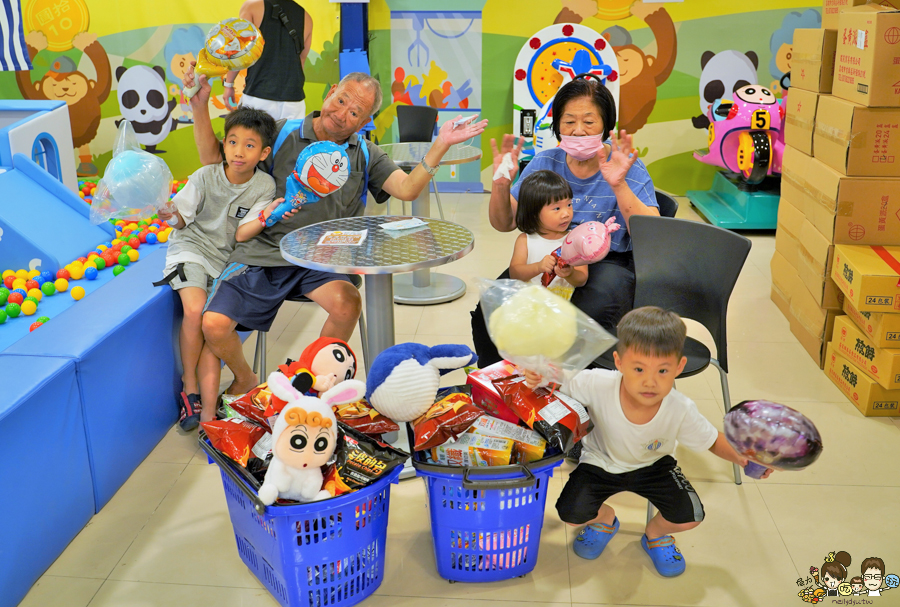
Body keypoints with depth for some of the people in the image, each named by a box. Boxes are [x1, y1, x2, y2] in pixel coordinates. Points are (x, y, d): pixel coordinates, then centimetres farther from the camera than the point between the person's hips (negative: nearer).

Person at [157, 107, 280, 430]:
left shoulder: (264, 186, -6)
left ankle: (208, 413, -12)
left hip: (227, 258, 1)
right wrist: (172, 215, -26)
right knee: (195, 310, -25)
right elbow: (183, 219, -3)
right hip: (191, 247, -1)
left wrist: (266, 216, -28)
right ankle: (190, 387, -4)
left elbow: (241, 234, -10)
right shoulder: (206, 176, -8)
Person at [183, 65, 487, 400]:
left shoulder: (365, 155, 11)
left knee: (347, 304, -32)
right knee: (214, 325, -19)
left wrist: (440, 146, -17)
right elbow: (213, 157, 8)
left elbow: (407, 188, -5)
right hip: (264, 251, 0)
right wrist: (200, 106, -6)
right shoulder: (281, 134, 6)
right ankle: (244, 380, 16)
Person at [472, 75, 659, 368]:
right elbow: (504, 224, 7)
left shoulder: (628, 168, -3)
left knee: (587, 318, -36)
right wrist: (501, 184, -12)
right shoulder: (545, 163, 8)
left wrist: (619, 186, -28)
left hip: (609, 264, -3)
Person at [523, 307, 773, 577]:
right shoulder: (597, 385, -35)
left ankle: (656, 533, 23)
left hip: (651, 465, 1)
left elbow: (713, 440, -9)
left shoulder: (681, 411, -27)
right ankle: (605, 519, 21)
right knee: (571, 513, -19)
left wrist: (742, 456, -26)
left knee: (689, 516, -16)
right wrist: (539, 378, -41)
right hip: (600, 462, -1)